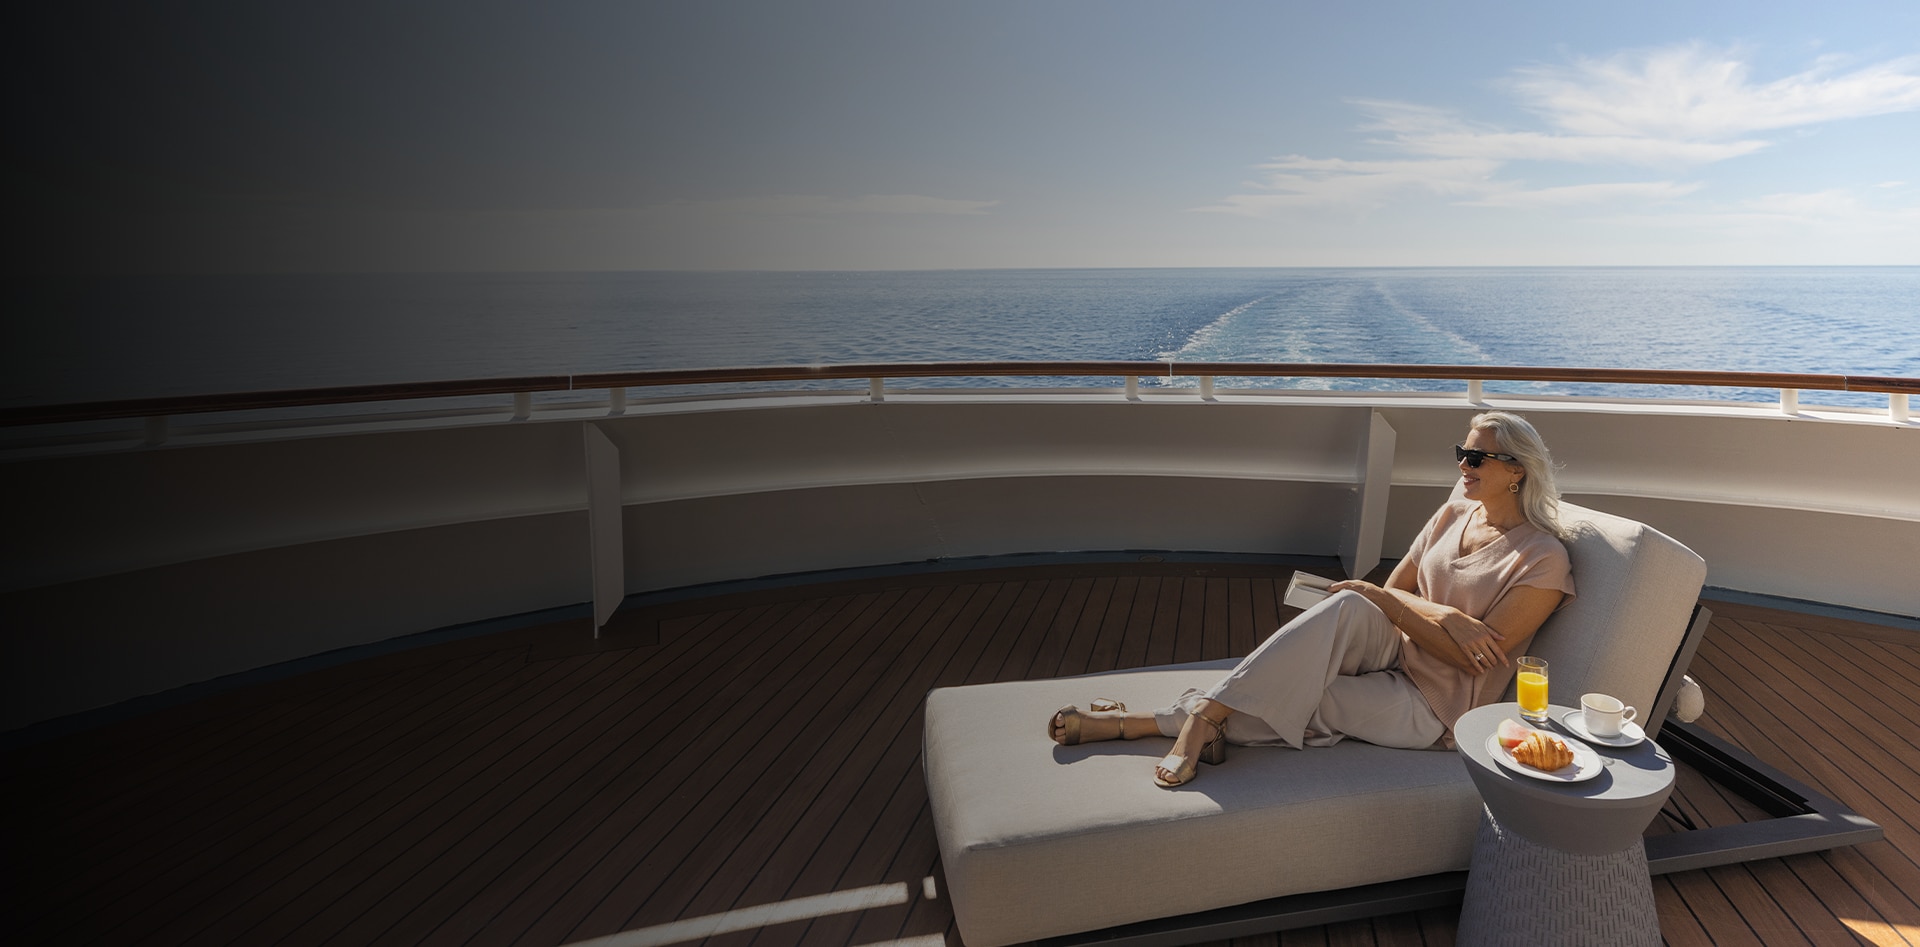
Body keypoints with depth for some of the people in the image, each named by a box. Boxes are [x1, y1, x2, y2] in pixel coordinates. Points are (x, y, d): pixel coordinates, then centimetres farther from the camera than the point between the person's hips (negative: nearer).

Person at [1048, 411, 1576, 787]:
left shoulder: (1543, 560, -9)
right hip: (1393, 654, 5)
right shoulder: (1454, 515, 10)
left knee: (1288, 702, -27)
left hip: (1432, 705, -5)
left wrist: (1381, 598, -16)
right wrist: (1442, 615, -16)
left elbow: (1472, 659, -16)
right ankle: (1205, 718, -27)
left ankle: (1141, 723, -17)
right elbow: (1394, 591, 5)